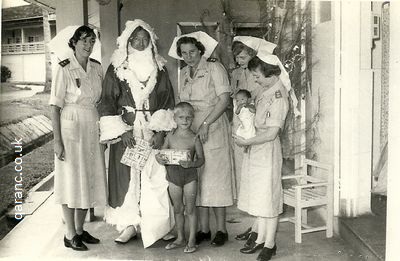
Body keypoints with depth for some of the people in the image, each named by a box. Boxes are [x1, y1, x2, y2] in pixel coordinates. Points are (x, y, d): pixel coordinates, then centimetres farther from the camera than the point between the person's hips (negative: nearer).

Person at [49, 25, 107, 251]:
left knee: (90, 179, 11)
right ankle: (70, 235, 15)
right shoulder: (64, 69, -9)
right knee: (72, 181, 1)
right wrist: (57, 140, -15)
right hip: (71, 127, -5)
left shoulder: (97, 67, 6)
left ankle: (80, 229, 26)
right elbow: (55, 106, -10)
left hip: (92, 128, 6)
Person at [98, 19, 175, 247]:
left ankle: (157, 226, 9)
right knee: (127, 176, 1)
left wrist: (162, 132, -6)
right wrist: (121, 131, -11)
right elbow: (107, 102, -1)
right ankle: (130, 224, 13)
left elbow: (168, 102, 6)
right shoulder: (116, 68, 3)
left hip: (154, 132, 1)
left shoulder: (160, 69, 7)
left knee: (155, 177, -2)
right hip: (125, 132, -1)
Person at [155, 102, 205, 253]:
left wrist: (191, 164, -25)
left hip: (190, 175, -3)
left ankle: (192, 240, 16)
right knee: (177, 208, 14)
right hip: (173, 175, 4)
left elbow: (201, 159, -6)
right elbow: (162, 152, 9)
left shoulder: (194, 139, -7)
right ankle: (180, 238, 28)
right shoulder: (170, 136, 2)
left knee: (190, 209, 4)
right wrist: (159, 158, -14)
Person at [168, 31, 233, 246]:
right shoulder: (184, 74, 15)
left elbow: (224, 99, -12)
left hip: (213, 130, -6)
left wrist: (205, 124, -18)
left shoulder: (214, 68, -4)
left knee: (215, 178, -3)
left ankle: (221, 229, 8)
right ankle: (204, 229, 15)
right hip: (191, 132, 6)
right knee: (197, 180, 6)